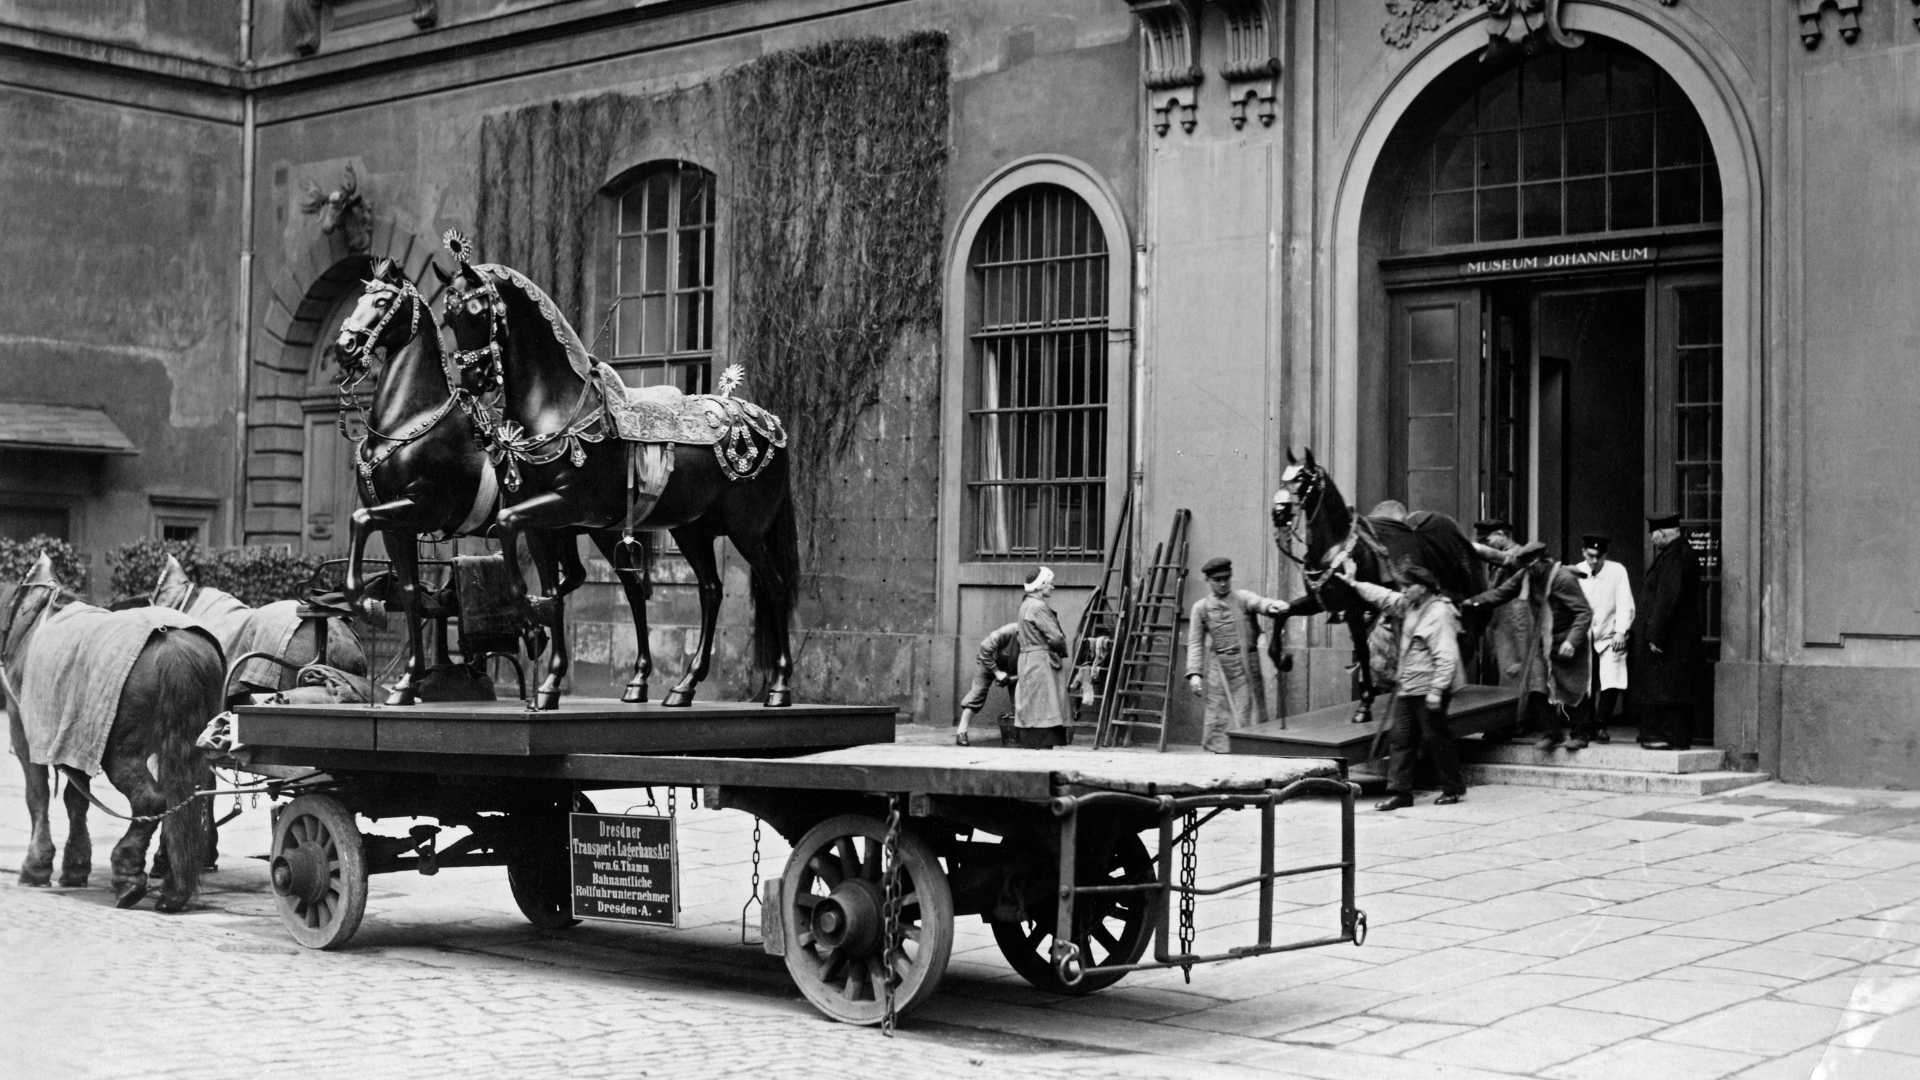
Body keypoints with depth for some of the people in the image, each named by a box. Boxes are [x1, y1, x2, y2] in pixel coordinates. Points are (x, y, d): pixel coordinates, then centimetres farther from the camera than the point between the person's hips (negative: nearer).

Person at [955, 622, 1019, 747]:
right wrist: (997, 672, -28)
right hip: (988, 661, -4)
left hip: (1012, 668, 4)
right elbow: (985, 649, -31)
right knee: (978, 693, -12)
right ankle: (961, 732, -12)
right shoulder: (1007, 632, -38)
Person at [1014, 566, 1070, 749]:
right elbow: (1055, 637, -18)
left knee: (1032, 713, 9)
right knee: (1044, 711, -9)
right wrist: (1063, 650, 2)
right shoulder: (1038, 607, -15)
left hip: (1028, 661, 10)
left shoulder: (1026, 604, 15)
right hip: (1041, 663, -10)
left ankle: (1032, 748, 11)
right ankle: (1043, 748, -11)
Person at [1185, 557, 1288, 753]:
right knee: (1221, 714, -1)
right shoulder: (1201, 607, 9)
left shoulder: (1242, 598, 7)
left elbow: (1259, 603, -16)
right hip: (1219, 668, 0)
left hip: (1247, 666, 0)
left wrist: (1274, 605, -40)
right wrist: (1194, 673, -3)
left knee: (1250, 713, -2)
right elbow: (1195, 643, 8)